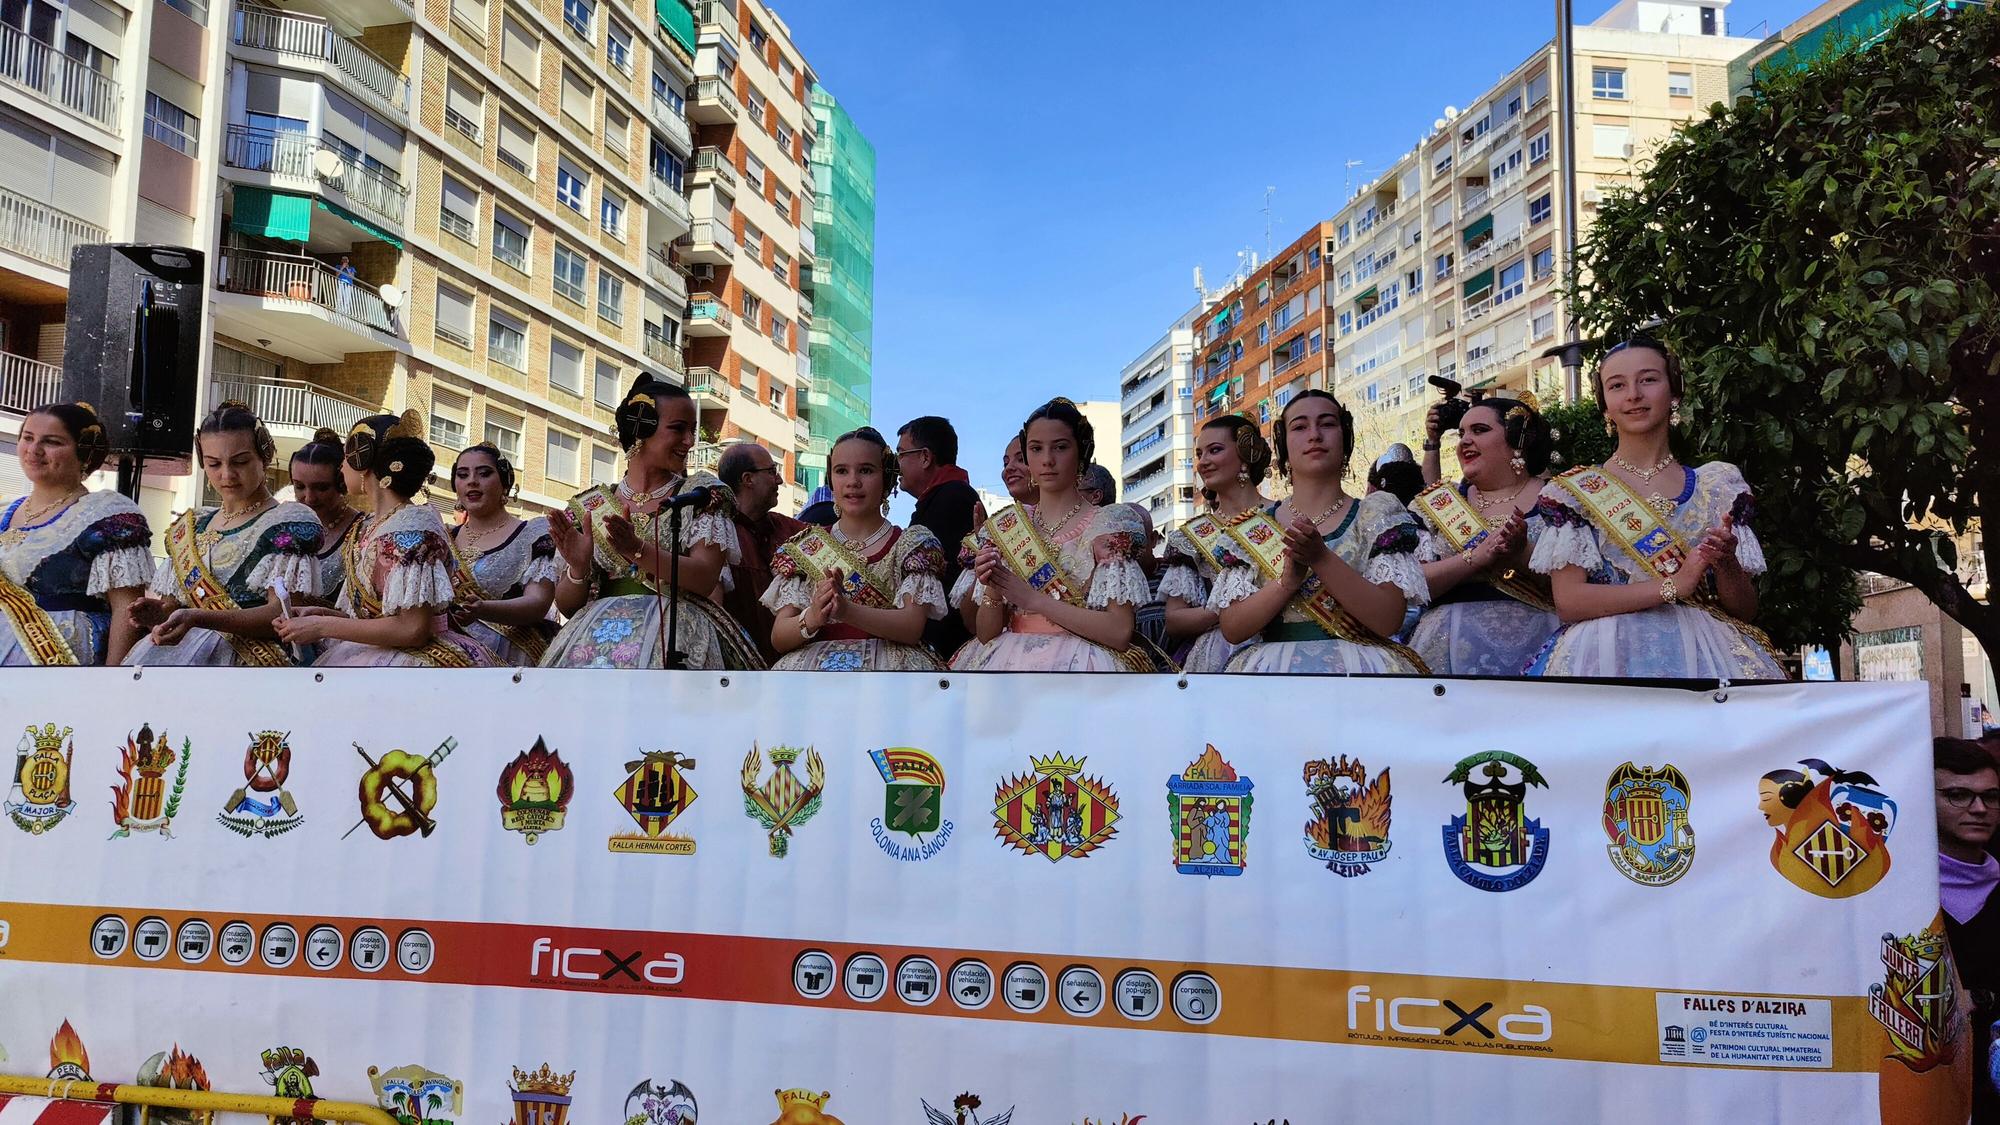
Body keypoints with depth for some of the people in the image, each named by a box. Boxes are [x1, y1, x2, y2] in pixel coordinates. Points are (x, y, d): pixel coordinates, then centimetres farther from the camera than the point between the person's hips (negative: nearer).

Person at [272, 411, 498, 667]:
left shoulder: (414, 526, -12)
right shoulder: (375, 525, 13)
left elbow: (413, 630, -18)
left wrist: (322, 626, -11)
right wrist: (322, 614, 1)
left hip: (415, 656, -7)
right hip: (372, 654, 7)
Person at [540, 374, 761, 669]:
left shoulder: (703, 494, 7)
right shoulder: (590, 507, 12)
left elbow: (705, 580, -8)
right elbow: (568, 606, 11)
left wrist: (638, 551, -22)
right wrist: (578, 568, -10)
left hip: (676, 632, -2)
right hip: (597, 634, 2)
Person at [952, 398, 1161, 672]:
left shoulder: (1107, 525, 0)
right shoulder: (1004, 528, 12)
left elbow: (1119, 632, -11)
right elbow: (987, 634, 10)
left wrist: (1034, 599, -13)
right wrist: (992, 591, -11)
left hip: (1076, 661, -3)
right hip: (1007, 658, 3)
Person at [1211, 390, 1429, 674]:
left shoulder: (1379, 514, 7)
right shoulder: (1253, 527, 10)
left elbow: (1388, 620, -5)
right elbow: (1232, 629, 2)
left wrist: (1320, 557, -14)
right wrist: (1287, 580, -13)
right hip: (1271, 666, 0)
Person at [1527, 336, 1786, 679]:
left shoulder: (1718, 486, 13)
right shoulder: (1575, 492, 6)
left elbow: (1746, 609, 12)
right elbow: (1568, 602, -5)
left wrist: (1725, 564, -9)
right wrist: (1672, 585, -12)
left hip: (1704, 652, 3)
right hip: (1608, 653, -3)